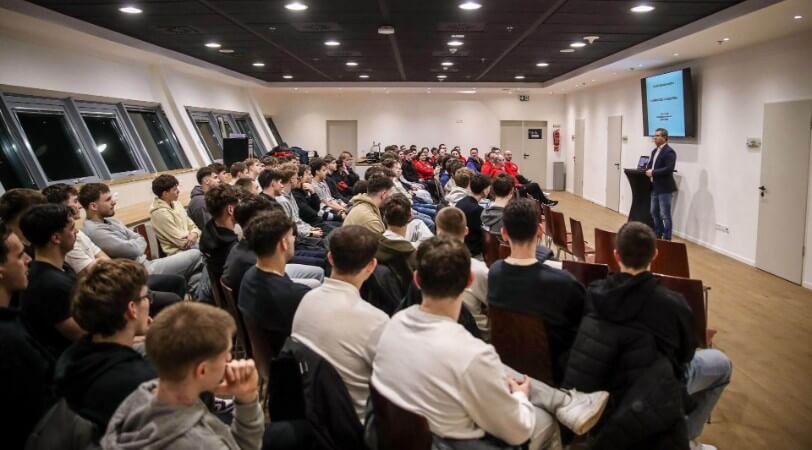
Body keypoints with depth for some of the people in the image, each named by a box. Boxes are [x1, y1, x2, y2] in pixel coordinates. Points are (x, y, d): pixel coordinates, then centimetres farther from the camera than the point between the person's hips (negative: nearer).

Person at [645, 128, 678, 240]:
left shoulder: (669, 152, -14)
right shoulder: (655, 151, 14)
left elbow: (669, 169, -24)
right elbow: (650, 165, 19)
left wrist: (653, 172, -20)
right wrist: (648, 170, -4)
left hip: (664, 188, -9)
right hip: (655, 187, 9)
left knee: (665, 215, -3)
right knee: (654, 212, 16)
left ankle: (667, 239, 5)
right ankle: (658, 235, 29)